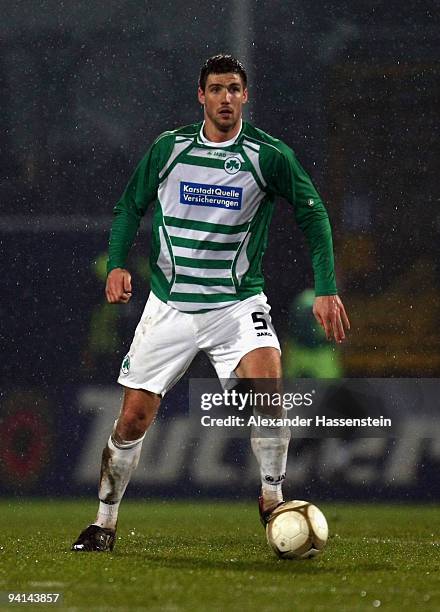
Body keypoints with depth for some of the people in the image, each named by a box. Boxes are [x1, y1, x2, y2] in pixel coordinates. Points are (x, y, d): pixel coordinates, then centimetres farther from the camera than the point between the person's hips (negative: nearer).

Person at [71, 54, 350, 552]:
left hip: (238, 303, -1)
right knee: (134, 417, 0)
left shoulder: (270, 155, -5)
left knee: (268, 385, -26)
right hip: (169, 305, 1)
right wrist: (118, 264, -5)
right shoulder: (169, 147, 0)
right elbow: (130, 205, 11)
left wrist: (325, 289, -5)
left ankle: (271, 499, -6)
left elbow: (312, 214, 3)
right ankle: (104, 523, 18)